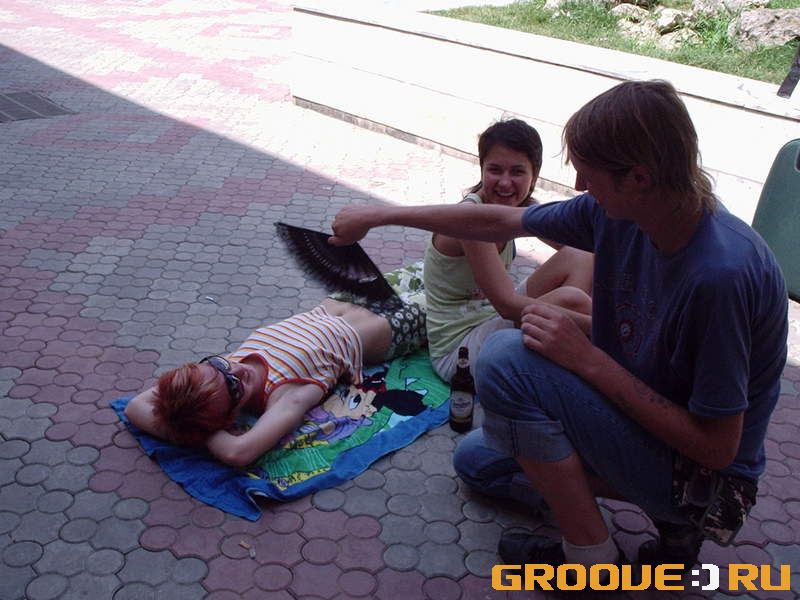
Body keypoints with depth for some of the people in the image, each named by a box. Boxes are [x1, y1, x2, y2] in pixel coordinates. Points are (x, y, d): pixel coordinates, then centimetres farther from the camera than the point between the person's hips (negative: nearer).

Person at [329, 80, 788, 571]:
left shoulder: (721, 274, -33)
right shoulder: (620, 211, -10)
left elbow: (717, 447, -26)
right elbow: (500, 221, 1)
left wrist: (589, 361, -26)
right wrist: (376, 218, 7)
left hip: (706, 475, -8)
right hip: (642, 417, 8)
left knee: (508, 359, -24)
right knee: (479, 461, 19)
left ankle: (593, 560, -9)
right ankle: (674, 524, 13)